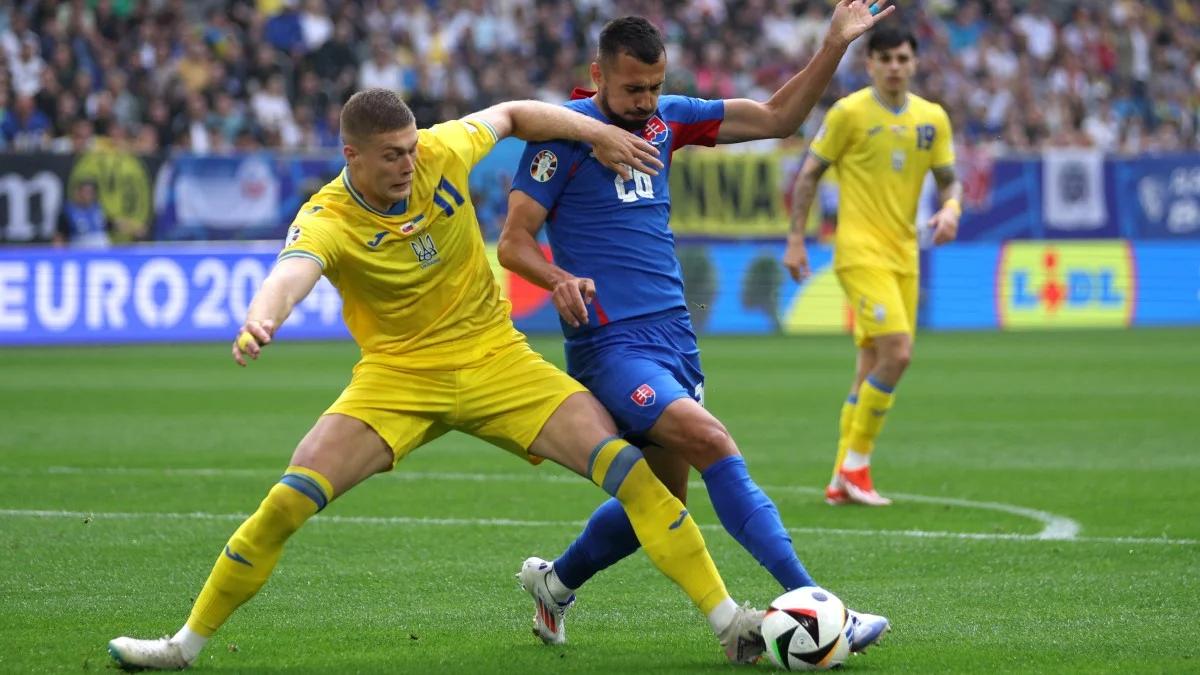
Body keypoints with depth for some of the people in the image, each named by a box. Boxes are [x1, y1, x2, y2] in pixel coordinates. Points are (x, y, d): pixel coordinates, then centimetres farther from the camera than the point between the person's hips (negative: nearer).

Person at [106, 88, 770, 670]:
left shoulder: (441, 153, -11)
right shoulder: (326, 221, -20)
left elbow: (511, 115, 10)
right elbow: (293, 271, -43)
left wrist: (598, 133, 2)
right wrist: (261, 317, -65)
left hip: (495, 357, 2)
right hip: (398, 375, -2)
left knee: (627, 466, -14)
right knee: (288, 500, -17)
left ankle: (727, 620, -7)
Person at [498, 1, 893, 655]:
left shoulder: (665, 118, 11)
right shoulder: (563, 131, -8)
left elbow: (776, 118, 13)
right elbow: (514, 241, -8)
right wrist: (559, 280, -27)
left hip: (674, 336, 8)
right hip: (612, 347, -8)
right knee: (715, 446, -24)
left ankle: (552, 584, 36)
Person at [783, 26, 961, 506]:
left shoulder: (932, 118, 9)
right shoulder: (849, 113, -6)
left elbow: (949, 179, 15)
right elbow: (808, 174, -1)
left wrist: (951, 210, -8)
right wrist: (796, 240, -6)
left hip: (904, 255, 6)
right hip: (860, 250, -6)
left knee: (873, 367, 8)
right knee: (896, 353, -19)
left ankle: (842, 481, 16)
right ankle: (855, 465, -7)